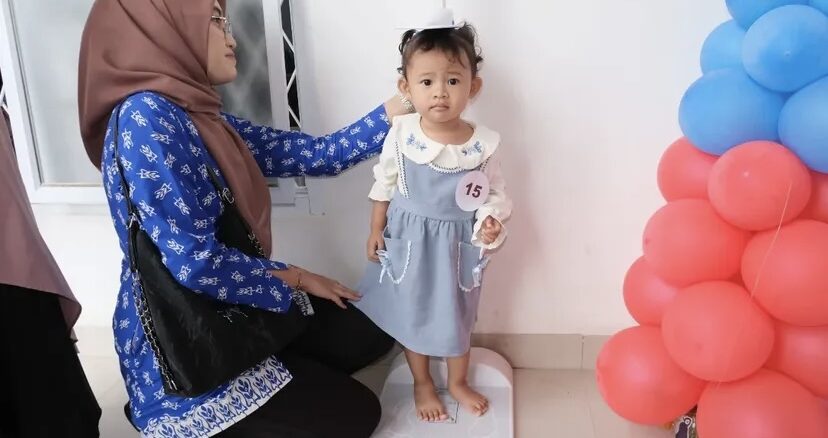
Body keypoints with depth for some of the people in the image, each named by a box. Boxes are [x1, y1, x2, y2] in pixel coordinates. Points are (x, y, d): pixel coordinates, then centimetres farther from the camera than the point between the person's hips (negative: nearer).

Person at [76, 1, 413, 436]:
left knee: (373, 332, 13)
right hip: (183, 347, -9)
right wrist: (295, 277, -13)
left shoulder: (206, 119, 4)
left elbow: (318, 154, 5)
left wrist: (401, 106, 4)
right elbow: (194, 263, -27)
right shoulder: (145, 116, -22)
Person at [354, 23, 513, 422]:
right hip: (409, 237, 0)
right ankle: (422, 383, 40)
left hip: (457, 242, 0)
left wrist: (491, 221, -22)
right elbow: (384, 184, -2)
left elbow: (496, 192, -4)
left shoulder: (482, 143, -16)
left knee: (457, 315, 18)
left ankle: (457, 382, 44)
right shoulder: (401, 134, -14)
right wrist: (376, 230, 0)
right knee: (412, 314, 15)